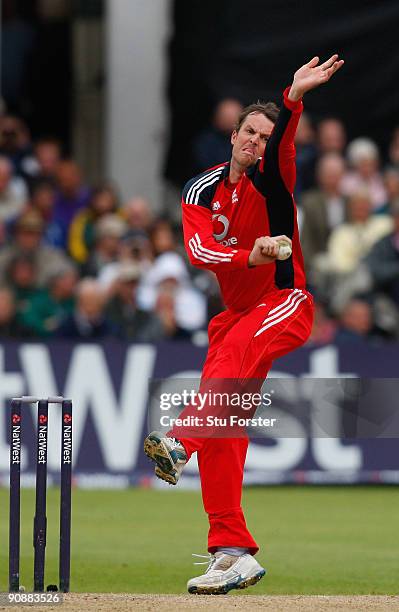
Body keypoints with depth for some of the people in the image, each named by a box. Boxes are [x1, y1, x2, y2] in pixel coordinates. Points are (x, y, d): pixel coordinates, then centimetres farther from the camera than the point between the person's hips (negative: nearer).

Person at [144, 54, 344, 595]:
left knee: (234, 348, -37)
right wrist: (249, 255, -33)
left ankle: (181, 441, -59)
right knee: (223, 431, -2)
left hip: (286, 302, -6)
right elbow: (198, 249, -14)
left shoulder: (271, 179, -5)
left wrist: (294, 98, -50)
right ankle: (234, 554, -1)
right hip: (237, 310, 6)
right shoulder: (202, 191, 5)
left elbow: (280, 148, -30)